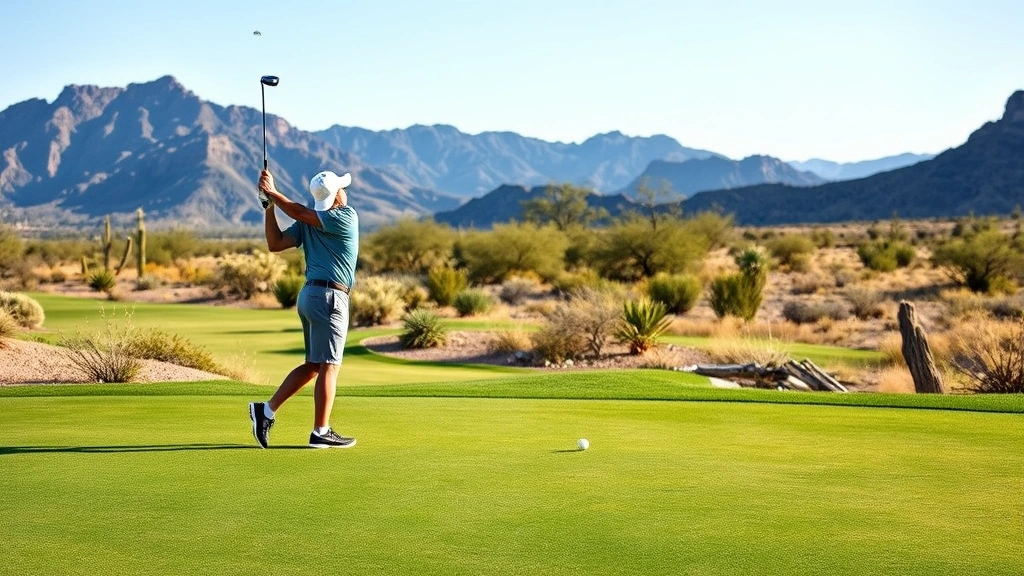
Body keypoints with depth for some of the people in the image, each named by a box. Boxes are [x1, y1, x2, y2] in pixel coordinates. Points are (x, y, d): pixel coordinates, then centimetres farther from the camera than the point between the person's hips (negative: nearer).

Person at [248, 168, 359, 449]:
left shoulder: (306, 224, 11)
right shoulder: (347, 216, -11)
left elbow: (275, 244, 2)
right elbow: (301, 213, -13)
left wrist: (269, 205, 8)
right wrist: (273, 194, -3)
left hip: (309, 294, 8)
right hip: (329, 297, -8)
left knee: (313, 365, 16)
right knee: (328, 366, -3)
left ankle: (267, 410, 12)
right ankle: (321, 432, 0)